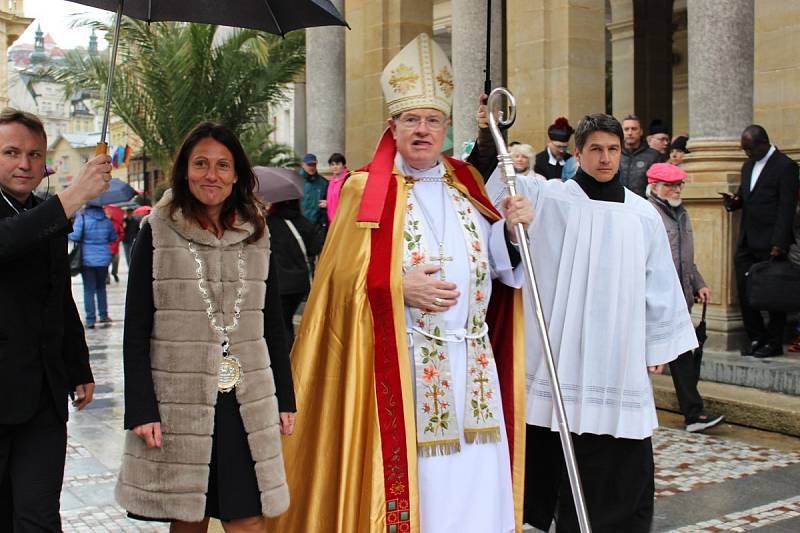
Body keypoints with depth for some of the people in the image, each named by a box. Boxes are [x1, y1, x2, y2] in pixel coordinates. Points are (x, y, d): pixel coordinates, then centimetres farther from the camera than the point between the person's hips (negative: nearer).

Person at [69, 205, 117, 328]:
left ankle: (90, 320, 1)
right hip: (103, 259, 3)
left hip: (87, 260, -3)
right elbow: (113, 237, 10)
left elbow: (74, 236, -18)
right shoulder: (106, 219, 1)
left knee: (89, 290, 2)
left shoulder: (82, 218, -11)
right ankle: (103, 315, 21)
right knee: (101, 287, 19)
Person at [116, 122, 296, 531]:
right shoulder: (158, 233, 0)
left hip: (248, 404, 2)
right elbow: (136, 331, -2)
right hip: (178, 403, -2)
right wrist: (141, 410, -9)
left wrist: (285, 400, 10)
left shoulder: (256, 236, 9)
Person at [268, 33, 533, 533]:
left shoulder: (467, 183, 13)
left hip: (471, 364, 4)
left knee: (473, 478, 6)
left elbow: (493, 263, 16)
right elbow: (343, 278, -5)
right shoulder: (367, 191, -1)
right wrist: (399, 289, -19)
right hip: (400, 367, -4)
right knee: (412, 481, -1)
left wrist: (513, 230, -3)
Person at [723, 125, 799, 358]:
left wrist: (779, 244, -18)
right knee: (744, 291, 5)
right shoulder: (748, 166, 17)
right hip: (747, 242, 7)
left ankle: (774, 343, 10)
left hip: (770, 244, -7)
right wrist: (733, 201, 0)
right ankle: (756, 338, 18)